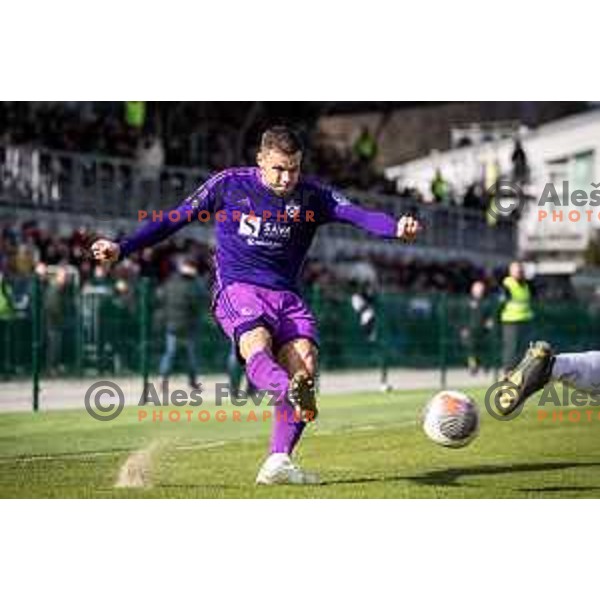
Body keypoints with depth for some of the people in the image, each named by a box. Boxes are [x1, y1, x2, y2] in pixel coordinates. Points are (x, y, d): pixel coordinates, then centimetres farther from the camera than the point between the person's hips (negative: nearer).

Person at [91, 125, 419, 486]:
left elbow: (358, 214, -9)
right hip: (238, 290, -3)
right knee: (257, 345, -35)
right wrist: (122, 249, 5)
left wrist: (396, 228, -30)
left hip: (286, 295, 3)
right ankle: (293, 392, -67)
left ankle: (279, 462, -24)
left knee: (305, 363, -21)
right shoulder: (228, 185, 4)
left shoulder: (312, 195, 6)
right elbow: (175, 219, 9)